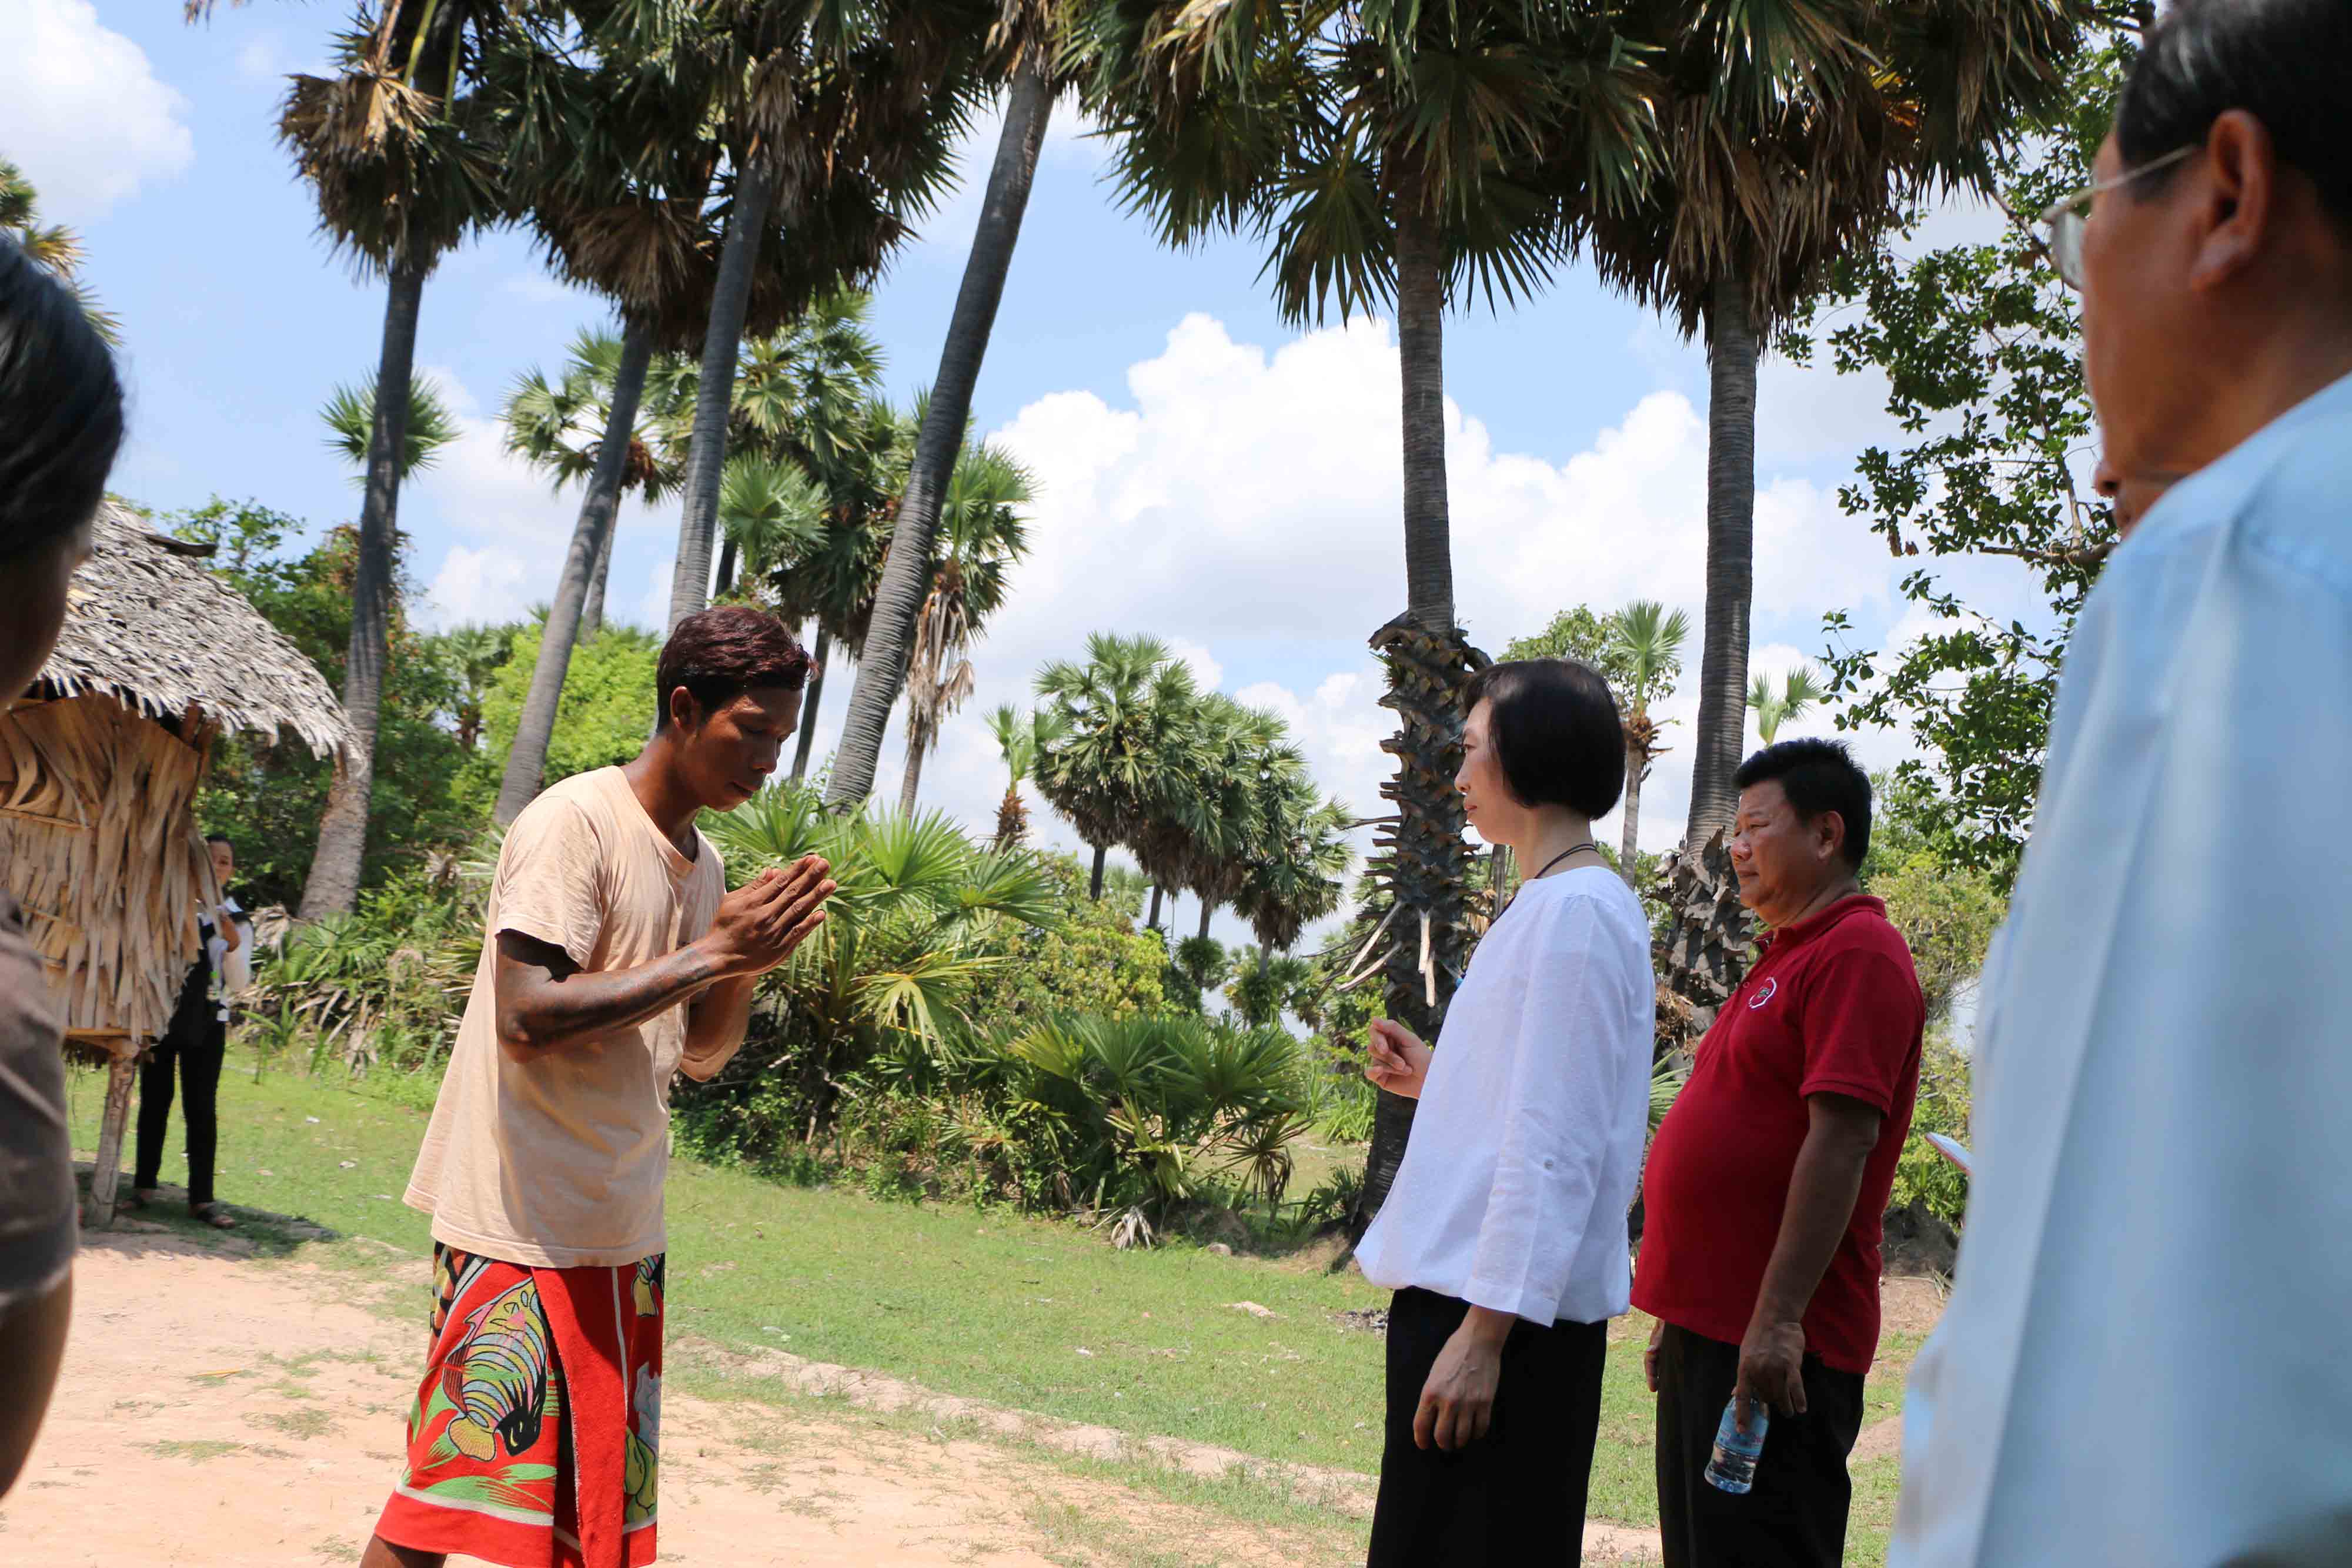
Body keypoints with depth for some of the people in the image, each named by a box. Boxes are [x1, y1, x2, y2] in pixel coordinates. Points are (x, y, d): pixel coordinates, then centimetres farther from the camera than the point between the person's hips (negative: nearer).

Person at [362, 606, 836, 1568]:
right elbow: (527, 1020, -23)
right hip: (523, 1228, -8)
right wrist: (714, 953, -21)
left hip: (623, 1234, 8)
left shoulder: (702, 864, 12)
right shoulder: (575, 822, -13)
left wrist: (748, 958, -3)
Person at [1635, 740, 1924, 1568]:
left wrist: (1777, 1318, -26)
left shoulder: (1858, 955, -12)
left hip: (1775, 1343, -10)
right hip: (1710, 1328, 10)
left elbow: (1842, 1138, -21)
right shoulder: (1789, 957, 20)